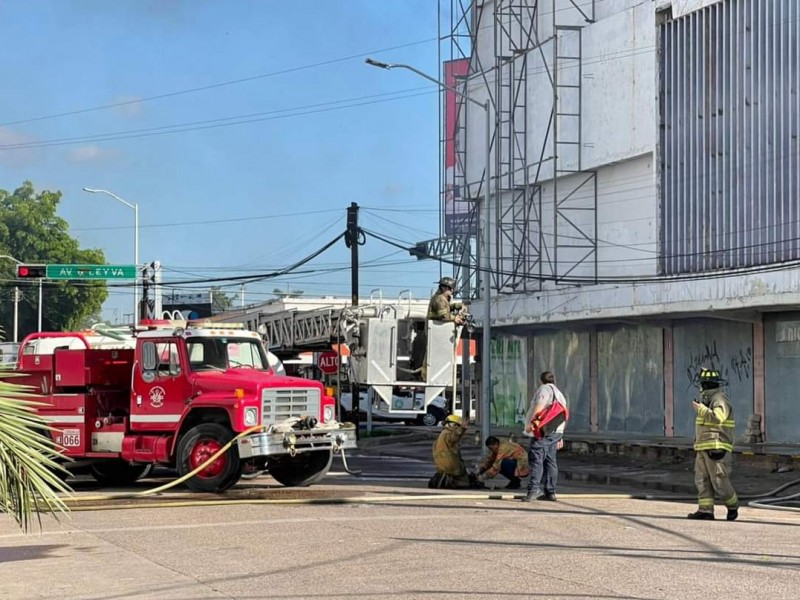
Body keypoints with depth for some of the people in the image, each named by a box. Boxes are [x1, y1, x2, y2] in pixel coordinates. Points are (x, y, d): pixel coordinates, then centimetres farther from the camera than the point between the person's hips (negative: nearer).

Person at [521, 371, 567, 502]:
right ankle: (550, 492, 11)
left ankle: (534, 488, -26)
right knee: (550, 460, 11)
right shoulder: (560, 394, 25)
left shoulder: (544, 389, -2)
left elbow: (539, 407, -17)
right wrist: (560, 436, 29)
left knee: (536, 459, -14)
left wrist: (530, 423, -21)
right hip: (556, 432, 9)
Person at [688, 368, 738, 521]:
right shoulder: (707, 400, 20)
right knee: (702, 480, 2)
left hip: (717, 448, -10)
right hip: (703, 449, 10)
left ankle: (733, 505, 12)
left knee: (719, 482, -8)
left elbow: (718, 417, -29)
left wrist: (701, 409, -19)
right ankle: (705, 510, 1)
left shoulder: (720, 400, -10)